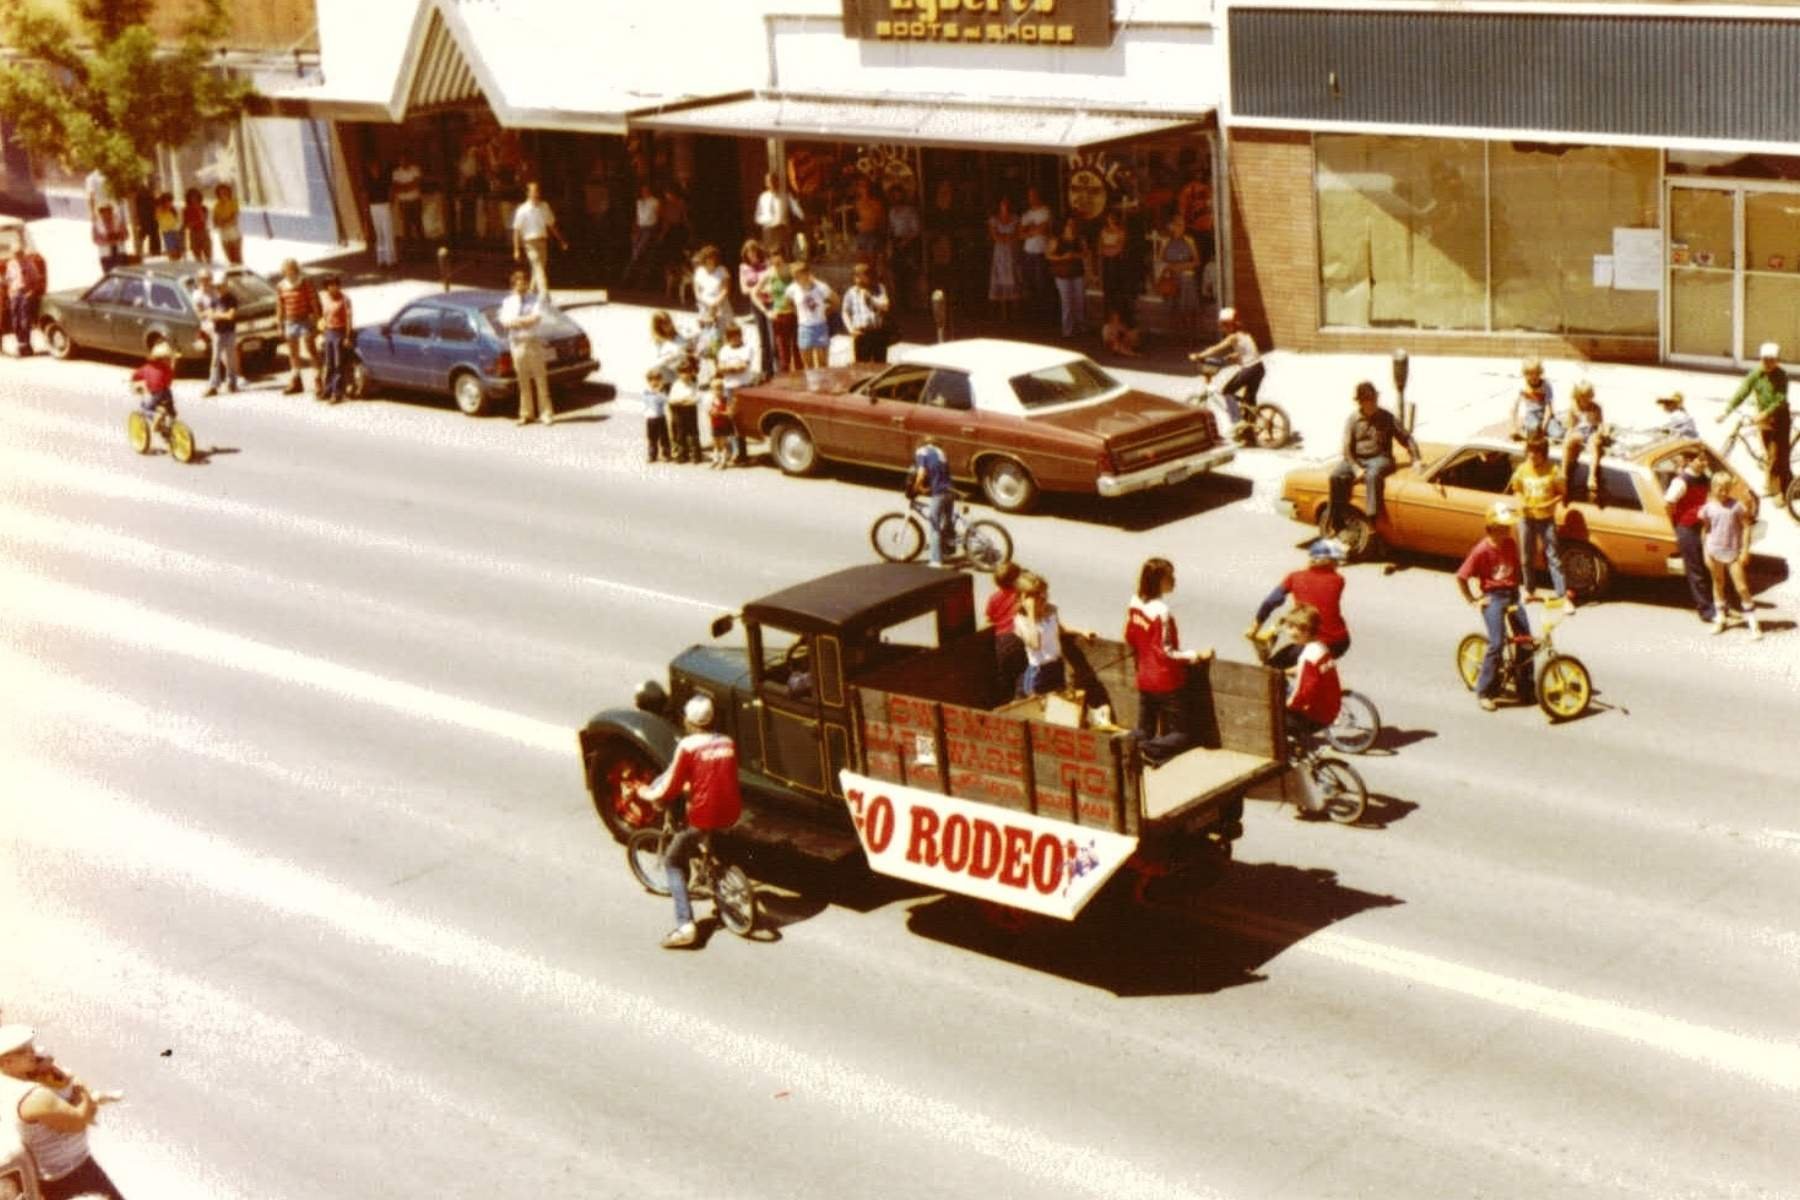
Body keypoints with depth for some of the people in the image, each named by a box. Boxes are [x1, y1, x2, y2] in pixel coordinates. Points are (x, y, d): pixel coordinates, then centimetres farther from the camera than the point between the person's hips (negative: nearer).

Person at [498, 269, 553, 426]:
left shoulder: (536, 299, 4)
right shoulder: (508, 301, 13)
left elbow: (536, 317, -10)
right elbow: (504, 321, -2)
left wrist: (517, 321, -7)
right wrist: (525, 321, -13)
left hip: (533, 341, -2)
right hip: (516, 342, 2)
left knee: (540, 378, -3)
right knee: (523, 381, 4)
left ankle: (546, 413, -2)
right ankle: (526, 414, 10)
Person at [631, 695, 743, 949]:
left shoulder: (688, 746, -11)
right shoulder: (727, 743, 6)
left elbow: (669, 791, -7)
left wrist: (646, 794, 12)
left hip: (704, 818, -5)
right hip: (731, 814, 5)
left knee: (673, 861, 12)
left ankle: (685, 925, 2)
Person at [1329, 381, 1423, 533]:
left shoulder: (1387, 418, 3)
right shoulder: (1353, 420, 3)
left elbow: (1406, 438, 6)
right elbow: (1347, 448, -2)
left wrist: (1416, 459, -6)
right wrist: (1356, 468, -17)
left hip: (1380, 459, -2)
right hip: (1357, 459, 2)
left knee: (1372, 475, -39)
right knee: (1337, 476, -28)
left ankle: (1373, 518, -38)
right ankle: (1338, 522, -23)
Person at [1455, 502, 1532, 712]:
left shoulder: (1511, 544, 3)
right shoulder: (1481, 550, -15)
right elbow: (1461, 578, -11)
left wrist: (1517, 590, 11)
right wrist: (1473, 601, -8)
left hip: (1512, 594, 6)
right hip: (1492, 597, -6)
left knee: (1526, 640, 0)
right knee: (1497, 643, -16)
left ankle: (1526, 690, 12)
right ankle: (1484, 692, -5)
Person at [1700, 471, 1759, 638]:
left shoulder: (1736, 506, -8)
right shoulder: (1709, 508, -1)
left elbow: (1746, 527, -5)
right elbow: (1706, 530, 7)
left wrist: (1745, 550, -9)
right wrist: (1706, 553, 4)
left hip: (1733, 552, -3)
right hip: (1715, 551, 3)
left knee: (1742, 588, -3)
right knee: (1718, 584, 14)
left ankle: (1753, 623, 4)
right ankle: (1720, 618, 28)